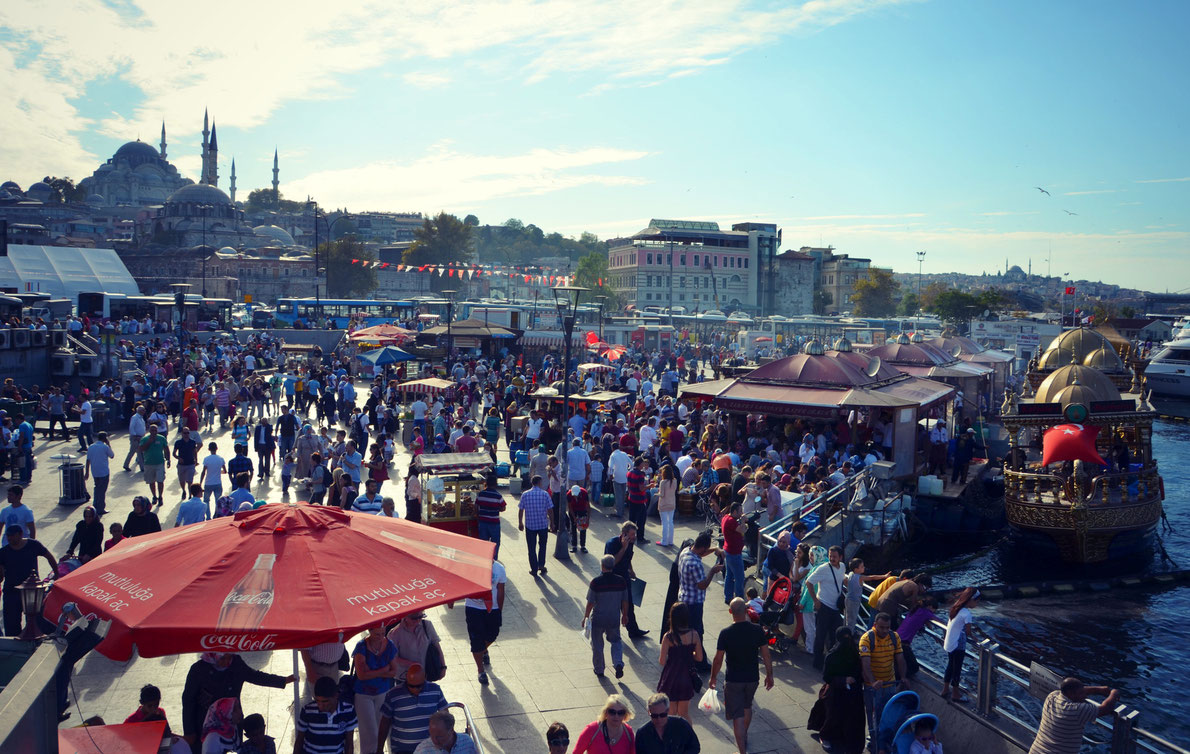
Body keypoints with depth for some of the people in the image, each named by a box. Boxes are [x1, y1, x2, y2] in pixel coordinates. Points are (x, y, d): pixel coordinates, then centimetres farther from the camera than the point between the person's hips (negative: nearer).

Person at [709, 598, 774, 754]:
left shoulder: (725, 633, -18)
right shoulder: (757, 630, -12)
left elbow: (718, 659, -12)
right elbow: (766, 655, -5)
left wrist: (713, 677, 4)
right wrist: (769, 675, 9)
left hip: (733, 680, -4)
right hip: (752, 678, 4)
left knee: (738, 716, 5)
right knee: (747, 707, 28)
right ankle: (744, 738, 48)